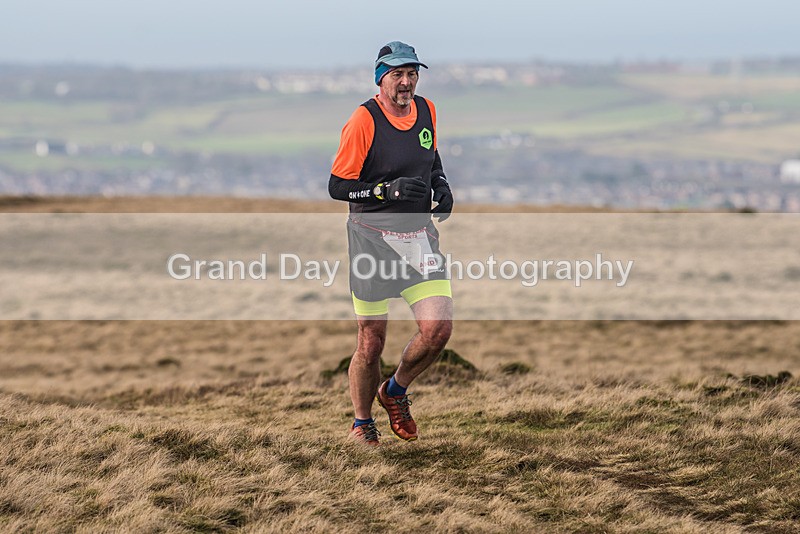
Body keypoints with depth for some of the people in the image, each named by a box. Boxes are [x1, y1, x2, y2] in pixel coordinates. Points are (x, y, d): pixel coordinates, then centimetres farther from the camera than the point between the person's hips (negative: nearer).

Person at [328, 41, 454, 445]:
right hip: (373, 236, -5)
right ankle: (362, 423, 23)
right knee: (371, 341, 0)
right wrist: (389, 189, -23)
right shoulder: (363, 120, -12)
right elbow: (337, 187, -11)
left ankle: (395, 392, 18)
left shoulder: (426, 110, 6)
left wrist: (441, 185, 7)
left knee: (438, 328, -11)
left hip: (419, 233, 5)